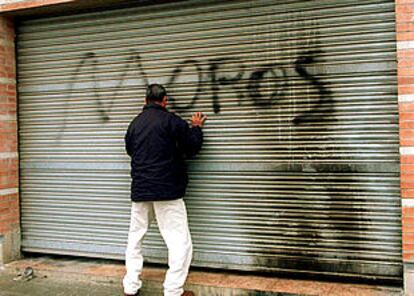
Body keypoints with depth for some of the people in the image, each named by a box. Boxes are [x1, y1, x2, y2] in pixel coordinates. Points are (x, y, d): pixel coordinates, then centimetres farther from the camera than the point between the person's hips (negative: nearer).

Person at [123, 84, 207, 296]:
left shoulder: (135, 123, 8)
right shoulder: (170, 120, -8)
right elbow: (192, 147, -3)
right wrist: (196, 127, 15)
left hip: (140, 190, 6)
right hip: (166, 190, -5)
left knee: (135, 237, 18)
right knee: (180, 241, 2)